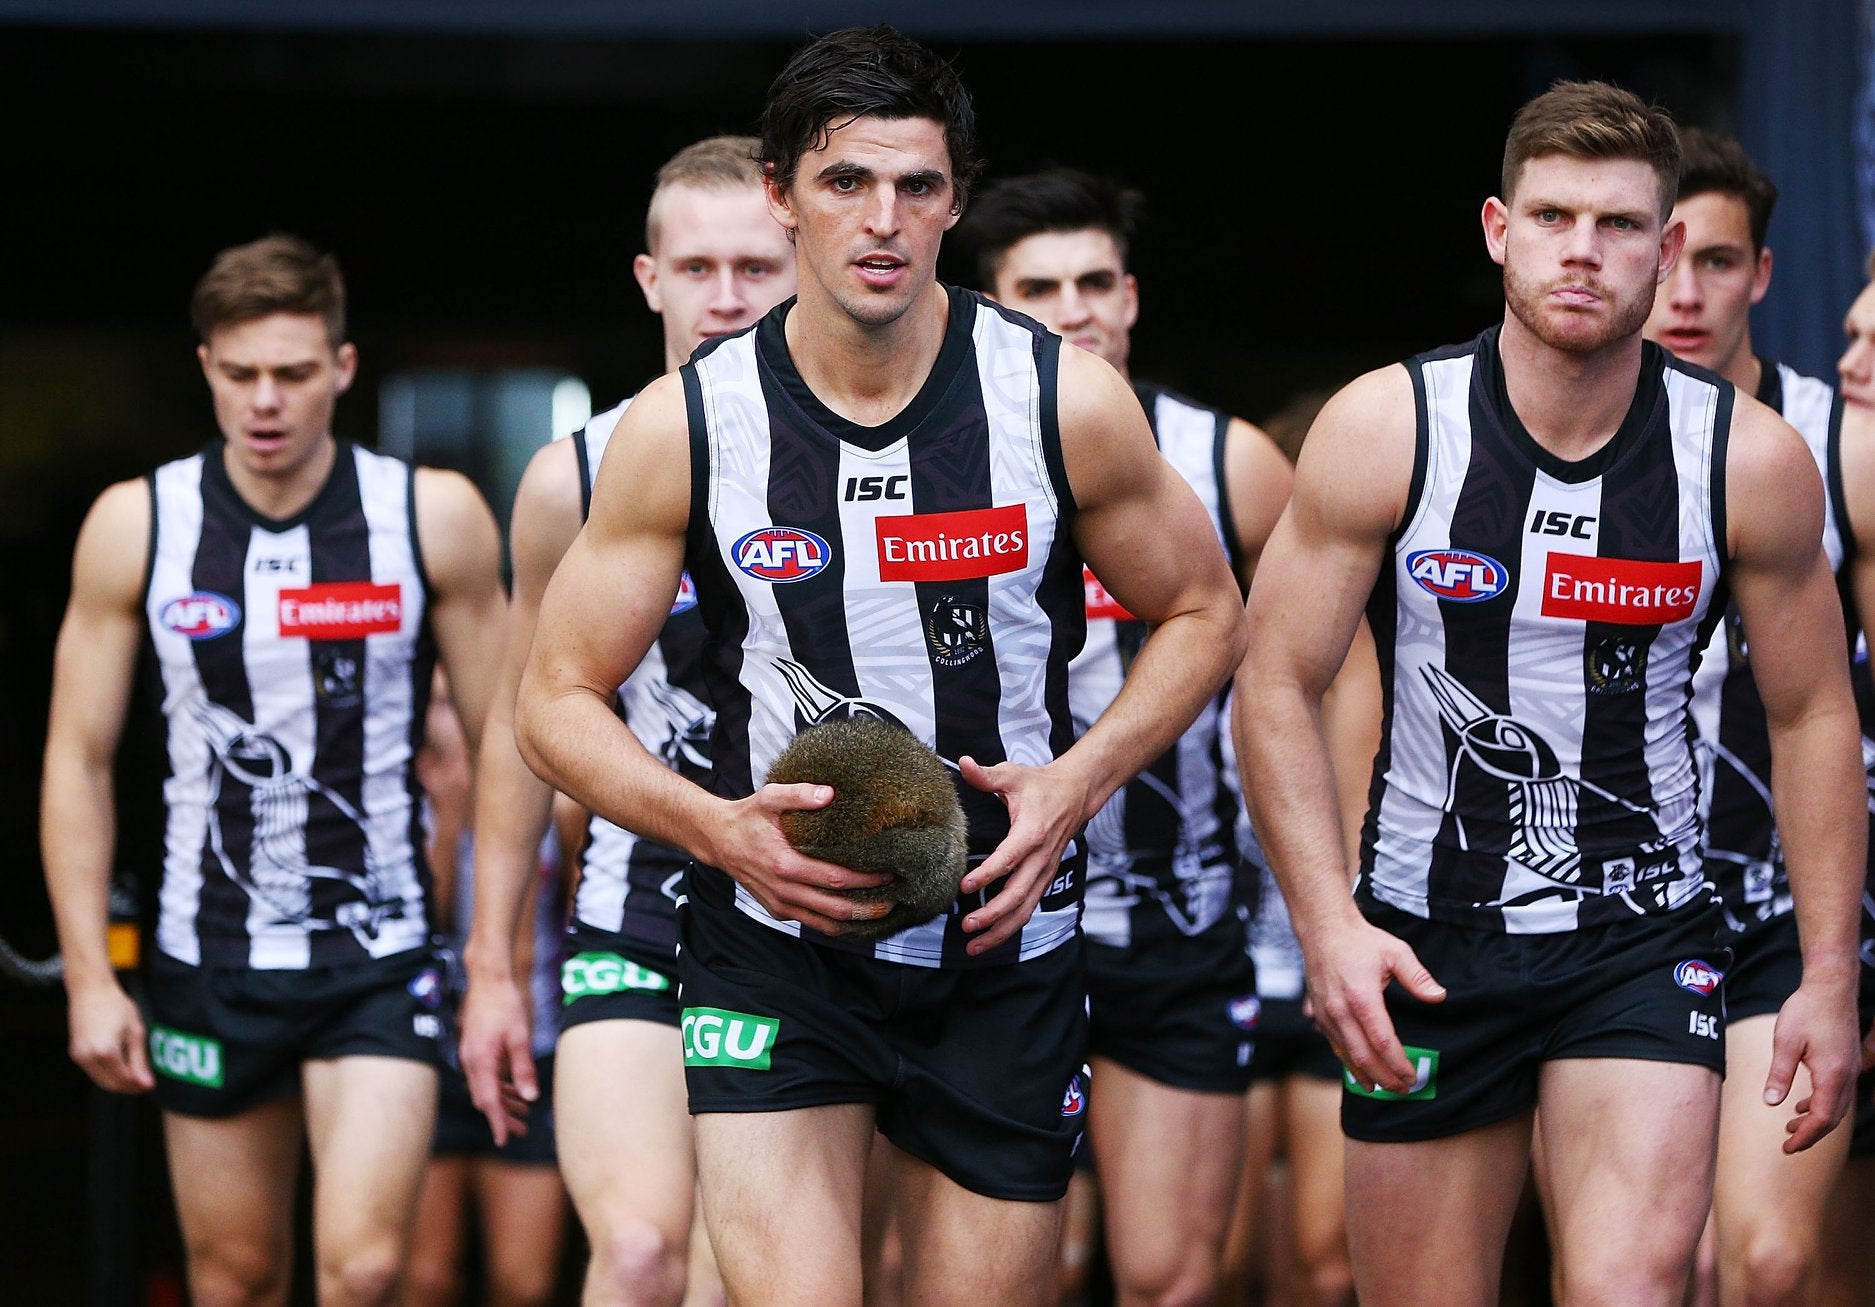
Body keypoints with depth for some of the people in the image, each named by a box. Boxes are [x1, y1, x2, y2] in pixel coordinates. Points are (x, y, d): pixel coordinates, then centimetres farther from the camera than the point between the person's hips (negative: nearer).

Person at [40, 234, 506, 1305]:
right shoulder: (136, 526, -2)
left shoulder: (435, 518, -5)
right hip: (209, 957, 2)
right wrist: (89, 976, -2)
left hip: (380, 957, -2)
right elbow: (79, 757, 4)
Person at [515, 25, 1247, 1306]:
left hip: (1004, 945, 1)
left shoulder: (1065, 402, -5)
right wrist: (719, 828, -18)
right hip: (777, 947, -1)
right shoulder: (685, 426, -6)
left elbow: (1203, 613, 9)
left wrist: (1078, 782, -8)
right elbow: (559, 703, 0)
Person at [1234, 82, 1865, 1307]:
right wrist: (1328, 923, -14)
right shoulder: (1383, 429, -7)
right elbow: (1279, 686, -2)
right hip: (1423, 937, 1)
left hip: (1643, 935, 0)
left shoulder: (1754, 459, -5)